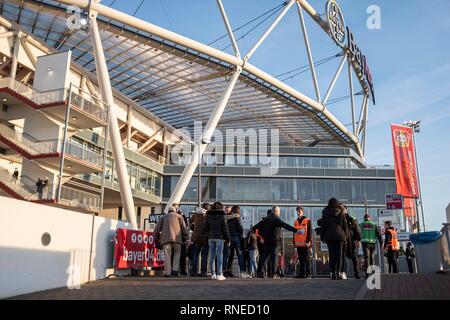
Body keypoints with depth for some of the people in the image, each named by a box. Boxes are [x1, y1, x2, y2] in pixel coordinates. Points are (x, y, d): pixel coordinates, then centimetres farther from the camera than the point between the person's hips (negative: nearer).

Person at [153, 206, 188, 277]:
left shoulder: (164, 216, 22)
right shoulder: (178, 216, 19)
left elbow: (157, 228, 16)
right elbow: (184, 228, 10)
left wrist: (156, 238, 20)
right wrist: (185, 238, 14)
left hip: (166, 239, 0)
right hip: (177, 238, 0)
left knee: (167, 255, 2)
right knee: (177, 253, 13)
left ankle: (167, 272, -2)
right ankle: (175, 270, -1)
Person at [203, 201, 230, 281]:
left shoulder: (208, 216, 5)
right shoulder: (222, 216, -5)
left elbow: (205, 228, 6)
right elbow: (225, 229, -4)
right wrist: (228, 239, 0)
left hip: (211, 238, 4)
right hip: (219, 237, -3)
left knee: (211, 256, 8)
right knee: (219, 256, -1)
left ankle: (213, 274, 10)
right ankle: (219, 274, -2)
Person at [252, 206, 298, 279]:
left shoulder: (266, 219, 10)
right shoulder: (276, 219, -9)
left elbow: (258, 225, 20)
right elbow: (286, 226, -19)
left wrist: (252, 229, 38)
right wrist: (295, 230, -24)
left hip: (266, 242, 5)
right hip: (275, 242, -5)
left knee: (265, 257, 8)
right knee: (274, 258, 1)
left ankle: (262, 273, 3)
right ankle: (273, 274, 0)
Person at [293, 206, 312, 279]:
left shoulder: (307, 221, -3)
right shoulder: (295, 222, 16)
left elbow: (310, 231, -7)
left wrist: (308, 241, -13)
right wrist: (294, 242, 15)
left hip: (305, 244, -6)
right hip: (298, 244, 6)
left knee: (306, 259, -2)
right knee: (301, 259, 9)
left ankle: (308, 273, 3)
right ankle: (302, 273, 13)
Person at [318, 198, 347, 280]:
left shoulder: (325, 213, 2)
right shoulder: (341, 213, 2)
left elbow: (322, 226, 3)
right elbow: (344, 225, 4)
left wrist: (322, 237, 9)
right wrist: (345, 236, 10)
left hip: (329, 236, 0)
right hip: (339, 235, 0)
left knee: (332, 255, 4)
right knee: (339, 255, 3)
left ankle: (332, 273, -2)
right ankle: (338, 273, -2)